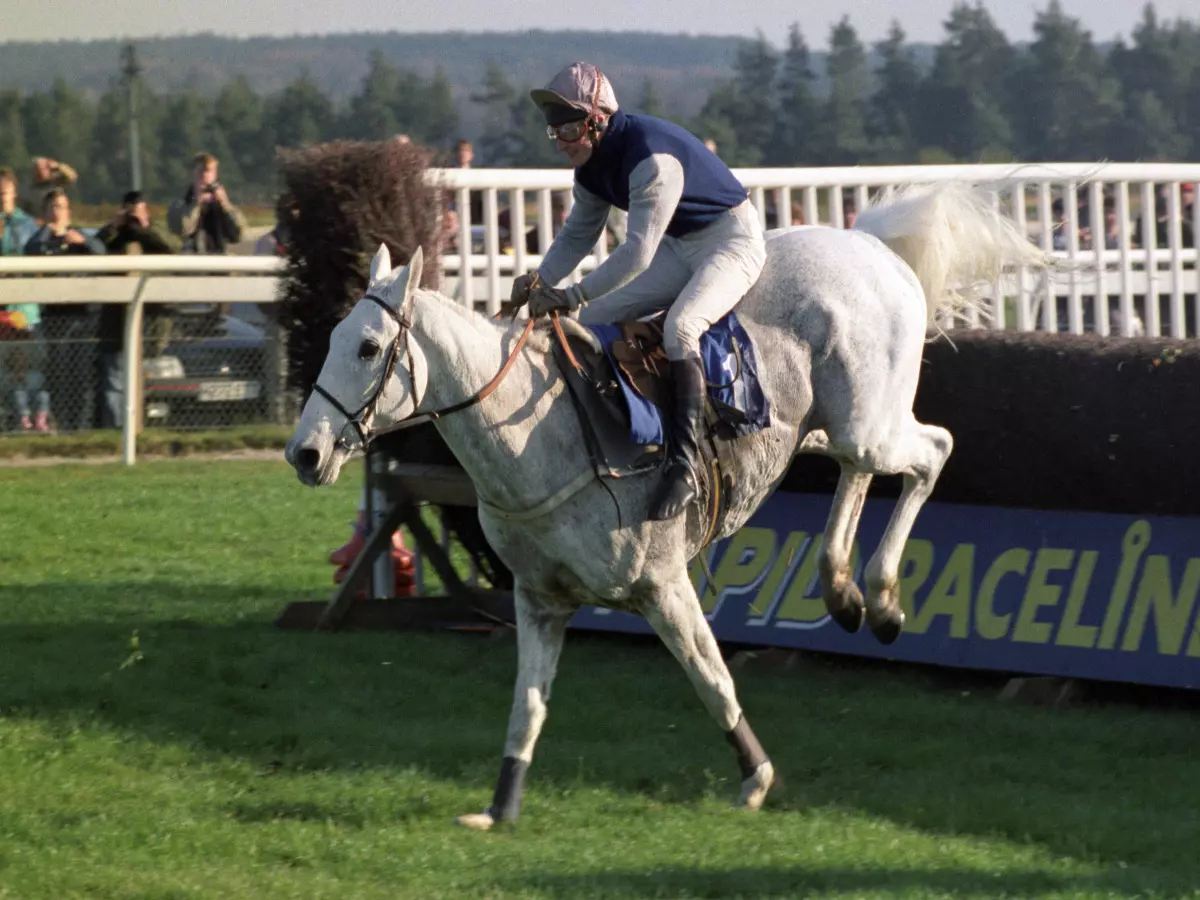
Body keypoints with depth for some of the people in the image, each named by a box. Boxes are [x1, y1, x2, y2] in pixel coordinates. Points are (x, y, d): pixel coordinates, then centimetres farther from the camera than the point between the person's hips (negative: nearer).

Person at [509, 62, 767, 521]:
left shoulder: (652, 158, -31)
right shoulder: (592, 163, -1)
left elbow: (637, 252, -36)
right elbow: (577, 235, 11)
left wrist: (572, 295, -35)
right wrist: (540, 282, -7)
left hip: (731, 238, -10)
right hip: (678, 248, 10)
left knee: (679, 327, -33)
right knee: (594, 319, 1)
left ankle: (686, 461, -35)